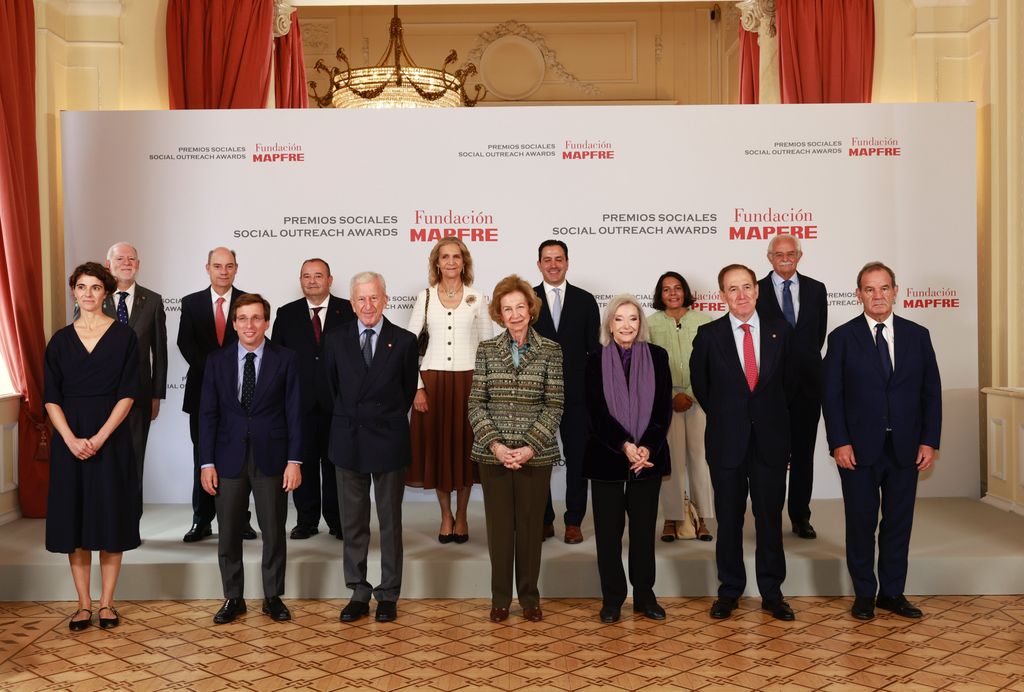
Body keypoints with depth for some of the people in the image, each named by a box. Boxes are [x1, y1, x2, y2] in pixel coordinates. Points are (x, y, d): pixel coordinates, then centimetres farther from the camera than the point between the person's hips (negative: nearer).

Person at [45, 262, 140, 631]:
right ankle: (83, 604, 15)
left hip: (111, 439, -2)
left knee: (110, 519, 2)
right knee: (74, 520, 4)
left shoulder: (124, 336, -1)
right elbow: (50, 397, 1)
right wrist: (71, 440, -13)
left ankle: (106, 603, 13)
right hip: (69, 440, 2)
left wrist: (99, 439, -15)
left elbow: (127, 394, -6)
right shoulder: (61, 340, 6)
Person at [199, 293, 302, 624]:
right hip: (229, 458, 2)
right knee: (228, 534, 8)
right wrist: (207, 463, -3)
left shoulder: (285, 359, -1)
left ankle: (273, 597, 22)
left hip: (271, 457, -1)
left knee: (274, 532, 7)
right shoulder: (217, 361, 4)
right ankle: (233, 599, 23)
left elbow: (293, 412, -3)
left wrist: (294, 460, -8)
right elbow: (208, 414, 3)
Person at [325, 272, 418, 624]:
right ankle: (359, 594, 21)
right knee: (353, 524, 9)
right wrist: (348, 421, 13)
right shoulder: (336, 339, 3)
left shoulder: (404, 341, -3)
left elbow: (409, 390, 6)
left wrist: (388, 422, 9)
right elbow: (332, 387, 12)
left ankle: (388, 595, 18)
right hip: (348, 441, 2)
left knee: (390, 523, 8)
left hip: (388, 442, -2)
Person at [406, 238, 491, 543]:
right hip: (433, 381, 0)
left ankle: (461, 516, 21)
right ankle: (445, 515, 21)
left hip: (468, 381, 0)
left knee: (465, 446, 5)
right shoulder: (425, 297, 3)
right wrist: (416, 386, -5)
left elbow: (489, 344, 6)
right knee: (437, 446, 5)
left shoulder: (476, 298, 3)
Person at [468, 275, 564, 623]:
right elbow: (476, 402, 0)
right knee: (498, 525, 8)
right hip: (493, 454, 1)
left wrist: (530, 447, -13)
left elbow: (554, 405, -3)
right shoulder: (486, 349, 2)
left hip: (536, 454, -1)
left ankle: (529, 596, 23)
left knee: (531, 525, 8)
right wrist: (494, 444, -12)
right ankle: (500, 597, 22)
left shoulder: (550, 350, 0)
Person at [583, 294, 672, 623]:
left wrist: (647, 447, -13)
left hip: (649, 457, 1)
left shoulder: (657, 357, 3)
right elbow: (597, 412, -5)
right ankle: (612, 598, 15)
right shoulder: (596, 361, 0)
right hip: (606, 457, -1)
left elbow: (664, 408, -1)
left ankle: (644, 596, 21)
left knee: (644, 529, 8)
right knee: (608, 531, 4)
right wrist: (624, 446, -16)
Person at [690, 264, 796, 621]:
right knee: (729, 520, 8)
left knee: (771, 519, 8)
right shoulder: (709, 334, -3)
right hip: (727, 440, -1)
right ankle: (729, 591, 21)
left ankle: (772, 592, 20)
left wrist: (774, 417, 13)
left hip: (770, 440, 1)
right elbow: (700, 383, 10)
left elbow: (788, 379, 12)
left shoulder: (779, 330, 2)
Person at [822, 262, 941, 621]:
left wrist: (930, 441, -1)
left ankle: (893, 592, 23)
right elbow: (831, 395, -3)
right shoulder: (842, 337, -1)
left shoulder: (917, 335, 6)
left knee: (899, 523, 9)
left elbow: (931, 391, 6)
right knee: (861, 523, 6)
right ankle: (864, 594, 20)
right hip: (859, 448, -2)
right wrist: (839, 442, -11)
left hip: (906, 449, 2)